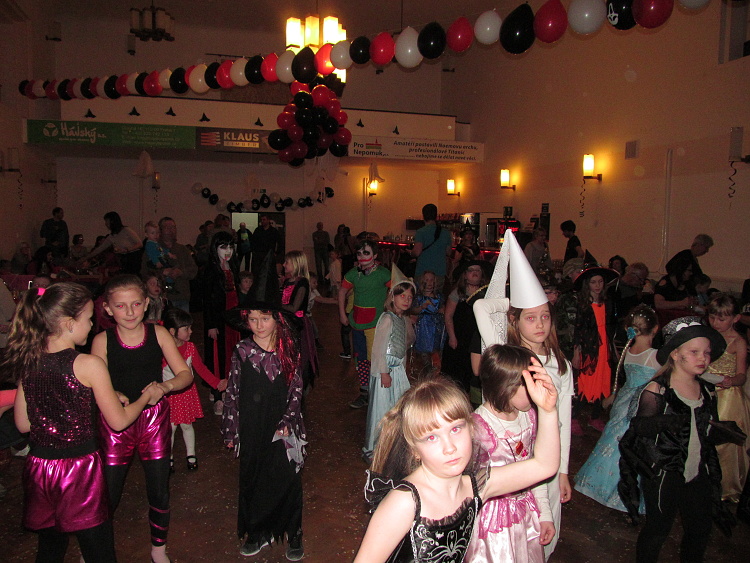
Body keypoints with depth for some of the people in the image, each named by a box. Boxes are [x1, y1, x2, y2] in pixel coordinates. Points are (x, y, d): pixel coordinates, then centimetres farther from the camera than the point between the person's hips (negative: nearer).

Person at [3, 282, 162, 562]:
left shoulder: (26, 363, -2)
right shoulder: (89, 365, -18)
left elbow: (23, 424, 7)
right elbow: (118, 421, -10)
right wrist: (147, 396, 5)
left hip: (38, 467, 6)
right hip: (79, 468, -6)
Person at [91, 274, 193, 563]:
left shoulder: (158, 333, -6)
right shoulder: (102, 341, -8)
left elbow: (186, 374, -5)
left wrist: (165, 386, -24)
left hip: (154, 419, 1)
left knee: (159, 490, 11)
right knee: (107, 494, 6)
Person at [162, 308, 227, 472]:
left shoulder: (190, 347, -5)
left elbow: (200, 368, 3)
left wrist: (217, 382, -3)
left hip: (187, 393, 3)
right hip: (169, 395, -3)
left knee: (186, 425, 14)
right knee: (170, 427, 7)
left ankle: (191, 455, 32)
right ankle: (169, 458, 29)